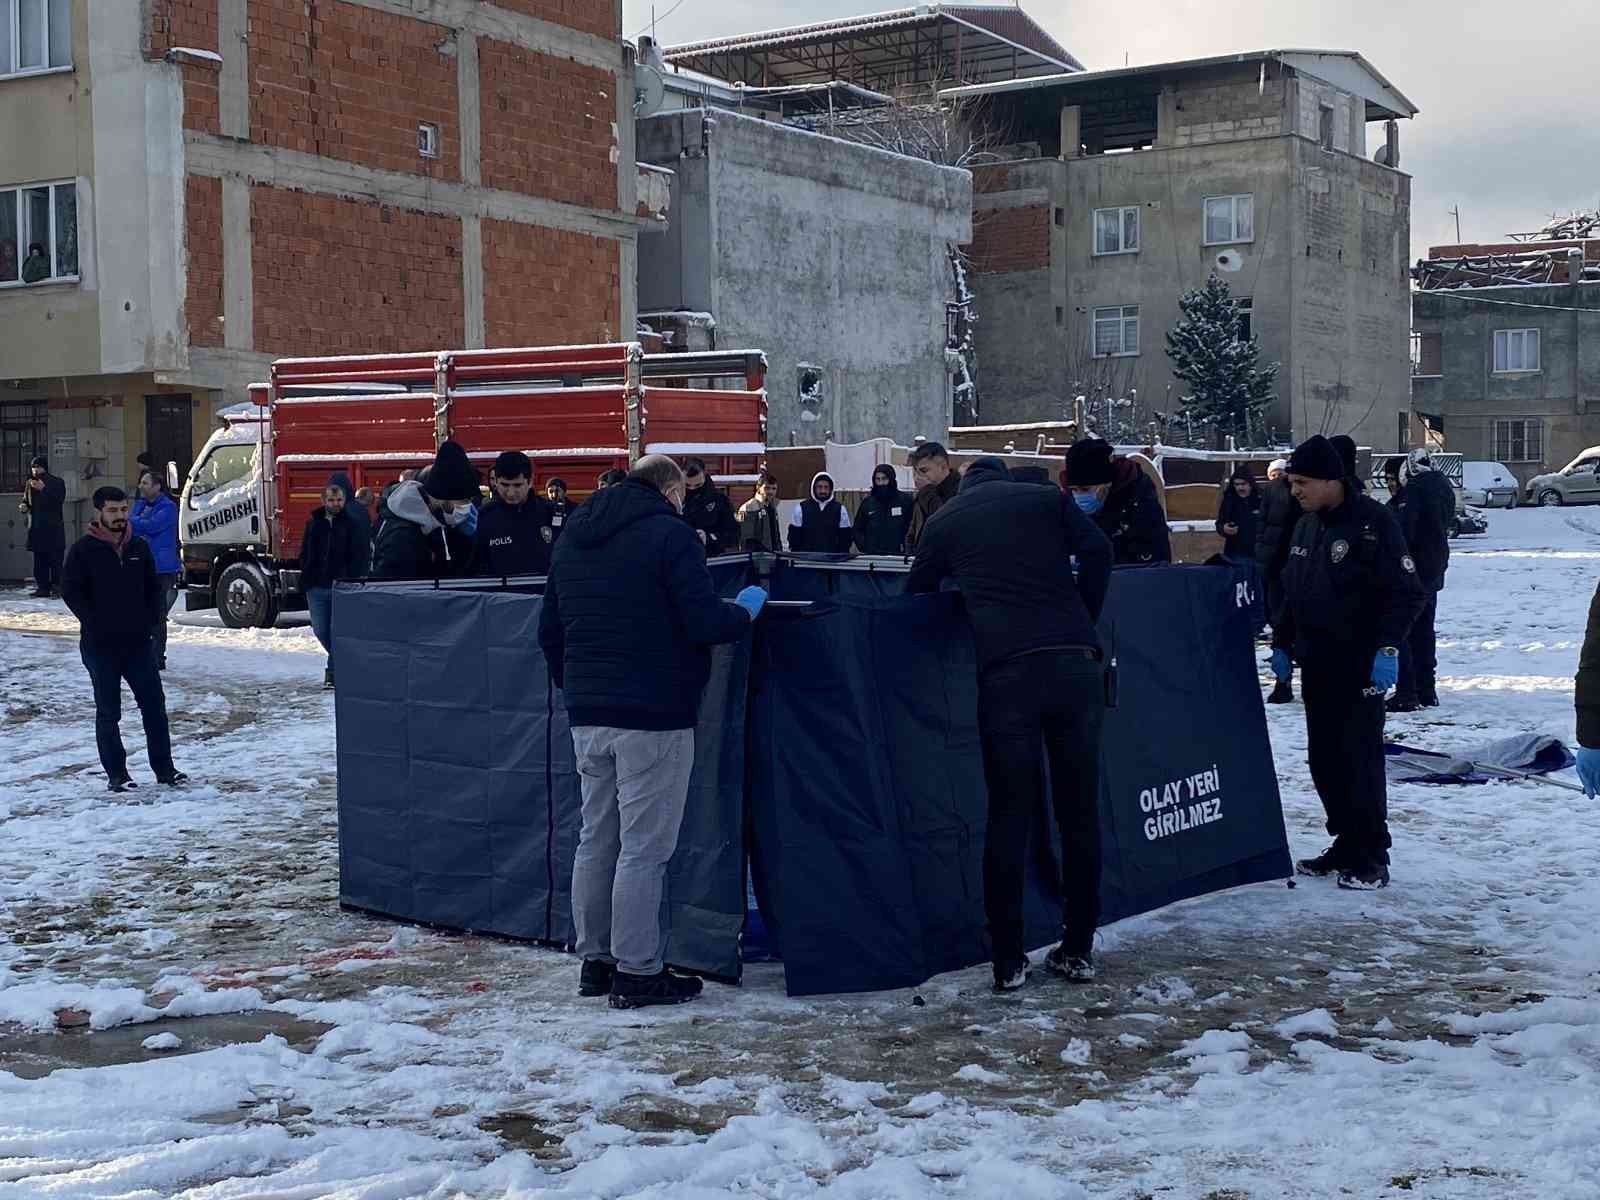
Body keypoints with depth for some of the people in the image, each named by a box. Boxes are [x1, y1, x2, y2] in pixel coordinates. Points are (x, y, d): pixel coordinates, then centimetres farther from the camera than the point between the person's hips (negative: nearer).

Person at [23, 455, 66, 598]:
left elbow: (59, 500, -13)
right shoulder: (30, 483, 14)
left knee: (55, 559, -8)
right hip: (36, 526, 5)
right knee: (39, 560, 4)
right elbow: (27, 501, 24)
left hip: (53, 527, -5)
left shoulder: (57, 482, 0)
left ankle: (57, 587, -7)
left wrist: (44, 489, -21)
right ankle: (42, 587, 6)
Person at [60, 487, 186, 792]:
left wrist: (149, 621, 4)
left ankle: (165, 769, 10)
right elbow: (71, 590, -8)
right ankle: (116, 775, 11)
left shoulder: (138, 547, 7)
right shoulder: (83, 550, -6)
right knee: (108, 713, 4)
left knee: (154, 705, 3)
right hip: (100, 646, -4)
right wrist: (95, 624, -11)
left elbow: (152, 587, 14)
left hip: (138, 641, 4)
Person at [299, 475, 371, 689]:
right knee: (321, 631, 8)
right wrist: (306, 582, 6)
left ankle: (334, 671, 0)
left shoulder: (355, 524, 0)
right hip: (317, 588, 4)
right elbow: (304, 555, 16)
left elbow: (361, 557, -5)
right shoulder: (314, 523, 12)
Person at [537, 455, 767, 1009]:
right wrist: (746, 610, 3)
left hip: (587, 715, 7)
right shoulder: (669, 533, -9)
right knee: (644, 847, -3)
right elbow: (705, 622, -16)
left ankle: (595, 961, 20)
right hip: (652, 716, -7)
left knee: (596, 839, 14)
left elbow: (549, 630, 19)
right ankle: (637, 972, 1)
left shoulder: (573, 536, 15)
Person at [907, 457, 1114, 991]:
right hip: (1074, 662, 1)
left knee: (1009, 817, 6)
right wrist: (1083, 623, 12)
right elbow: (1097, 551, 3)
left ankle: (1009, 960, 7)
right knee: (1079, 810, 10)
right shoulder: (1047, 499, 17)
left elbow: (915, 594, 22)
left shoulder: (944, 520, 19)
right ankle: (1078, 948, 16)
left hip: (1005, 671, 0)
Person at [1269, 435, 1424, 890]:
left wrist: (1387, 648, -21)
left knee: (1359, 758, -6)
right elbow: (1291, 592, 22)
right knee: (1324, 759, 11)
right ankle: (1346, 845, 21)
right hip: (1316, 665, 8)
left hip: (1360, 667, -8)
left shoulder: (1373, 522, -12)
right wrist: (1281, 643, 17)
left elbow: (1406, 593, -14)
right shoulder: (1306, 526, 13)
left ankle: (1371, 857, 1)